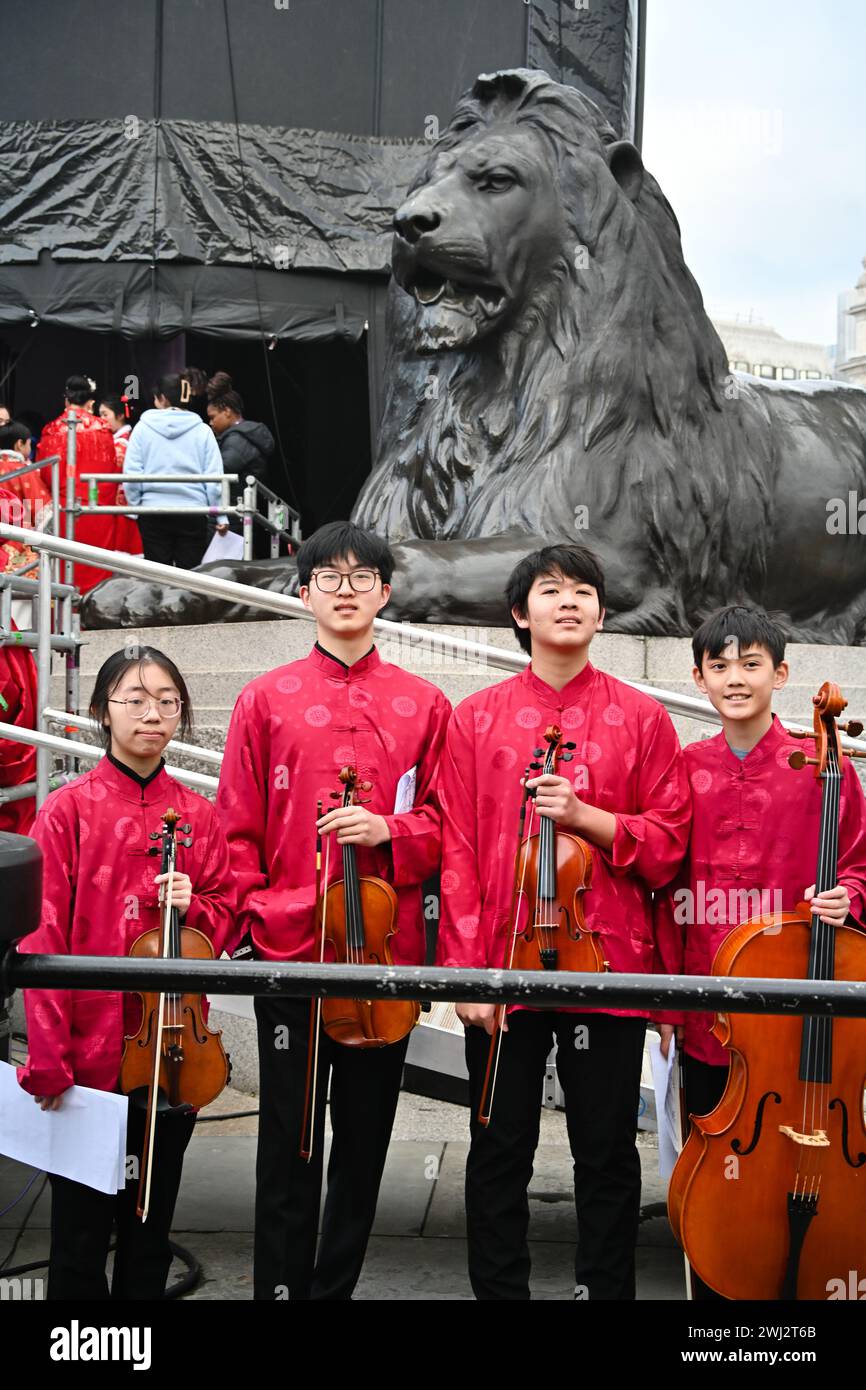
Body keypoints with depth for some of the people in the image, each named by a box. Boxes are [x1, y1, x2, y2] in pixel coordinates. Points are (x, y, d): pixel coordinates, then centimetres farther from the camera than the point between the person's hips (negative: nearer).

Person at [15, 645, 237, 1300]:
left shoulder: (199, 815, 5)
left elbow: (226, 920, 14)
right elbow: (45, 941, -8)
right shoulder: (69, 810, -6)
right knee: (82, 1228, 6)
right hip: (89, 1053, -3)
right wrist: (47, 1060, -13)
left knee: (152, 1225, 14)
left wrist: (193, 905, -9)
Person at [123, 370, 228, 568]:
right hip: (193, 513, 0)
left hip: (153, 512, 0)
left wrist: (134, 506, 8)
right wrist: (221, 516, 4)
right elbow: (214, 476, 0)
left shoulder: (143, 428, 1)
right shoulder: (202, 430, 2)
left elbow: (132, 472, -3)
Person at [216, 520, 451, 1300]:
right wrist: (252, 912, -4)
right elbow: (238, 828, 5)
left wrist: (389, 830, -11)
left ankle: (337, 1284, 25)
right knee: (289, 1141, 4)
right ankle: (280, 1286, 16)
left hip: (387, 949, 1)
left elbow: (446, 824, 7)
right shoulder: (267, 699, 5)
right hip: (289, 945, -1)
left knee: (365, 1135, 10)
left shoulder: (425, 705, 6)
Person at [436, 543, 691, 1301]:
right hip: (503, 968, 0)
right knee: (500, 1152, 10)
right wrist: (465, 966, -5)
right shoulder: (477, 717, 4)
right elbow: (458, 851, 1)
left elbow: (668, 843, 3)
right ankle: (498, 1289, 24)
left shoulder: (641, 718, 3)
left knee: (608, 1153, 8)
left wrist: (587, 817, -13)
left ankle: (607, 1287, 24)